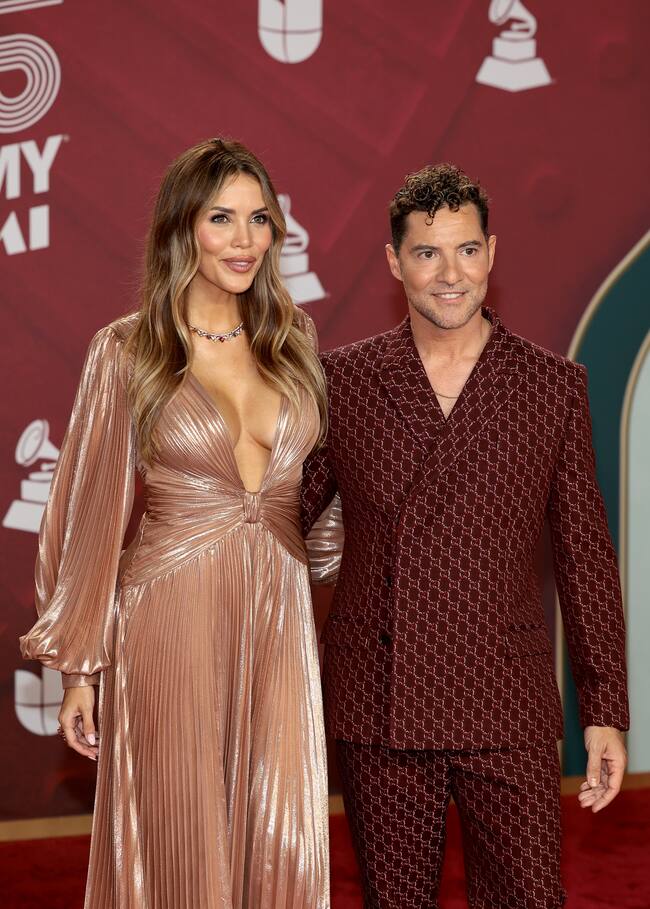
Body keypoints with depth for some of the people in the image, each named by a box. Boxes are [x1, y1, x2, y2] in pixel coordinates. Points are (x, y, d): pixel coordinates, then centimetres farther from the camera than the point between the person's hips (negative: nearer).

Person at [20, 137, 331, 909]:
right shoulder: (128, 352, -3)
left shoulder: (292, 338, 8)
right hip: (171, 621, -3)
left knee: (282, 846, 4)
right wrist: (78, 665, -2)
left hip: (277, 618, 3)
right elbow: (92, 512, -1)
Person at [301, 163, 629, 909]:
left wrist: (605, 712, 3)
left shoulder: (554, 386, 2)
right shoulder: (341, 380, 2)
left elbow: (585, 556, 4)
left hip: (505, 709, 0)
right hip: (376, 707, 1)